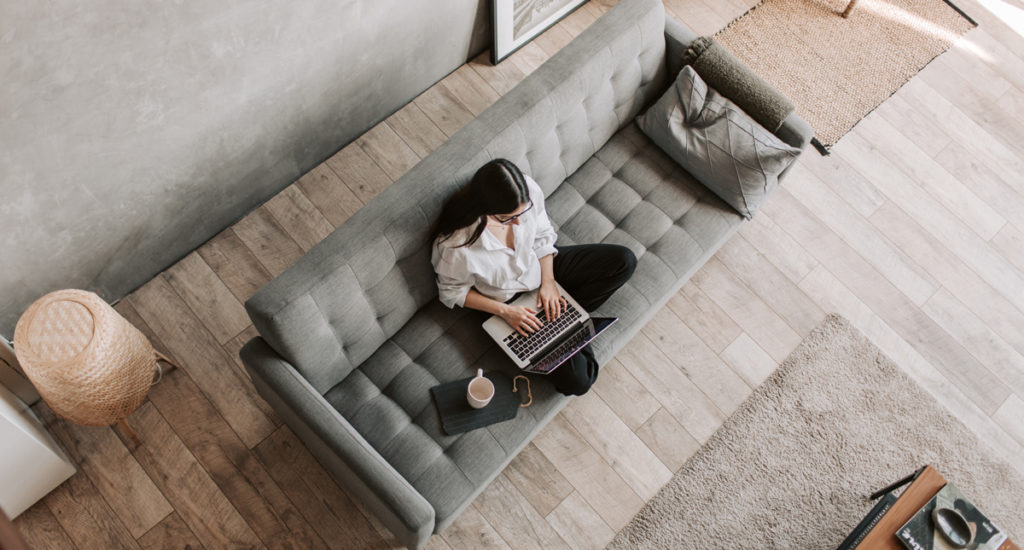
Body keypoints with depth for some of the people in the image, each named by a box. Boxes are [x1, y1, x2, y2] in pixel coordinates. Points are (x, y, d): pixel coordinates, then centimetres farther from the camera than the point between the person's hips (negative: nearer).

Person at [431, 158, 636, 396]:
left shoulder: (528, 191, -25)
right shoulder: (454, 245, -36)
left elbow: (543, 235, -4)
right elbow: (452, 292, -15)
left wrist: (548, 282, -14)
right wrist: (504, 311, -21)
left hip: (542, 267, 5)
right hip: (509, 302, -5)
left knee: (624, 261, -4)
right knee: (577, 381, -13)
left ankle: (562, 313, 1)